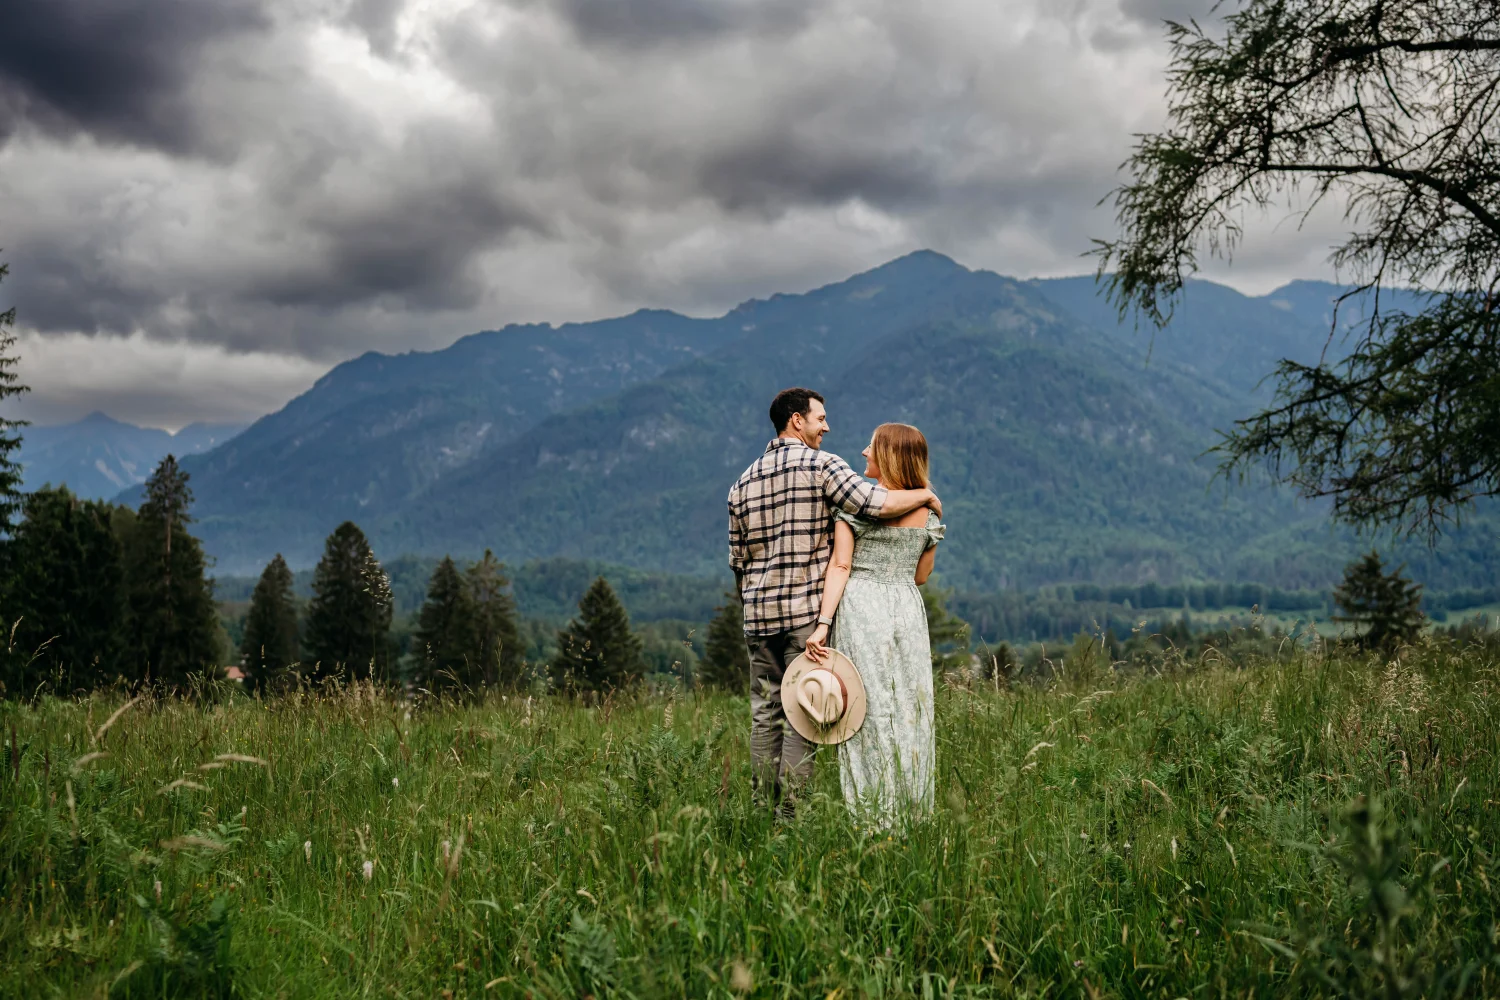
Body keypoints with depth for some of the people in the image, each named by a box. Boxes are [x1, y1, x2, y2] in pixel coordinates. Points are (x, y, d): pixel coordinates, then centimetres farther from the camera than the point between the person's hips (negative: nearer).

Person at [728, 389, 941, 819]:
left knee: (765, 714, 10)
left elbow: (738, 561, 15)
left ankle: (763, 811, 12)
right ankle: (790, 813, -3)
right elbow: (876, 503, -18)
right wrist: (925, 495, 0)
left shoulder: (743, 482, 13)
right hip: (807, 612, -6)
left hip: (759, 616, 6)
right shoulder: (821, 465, -6)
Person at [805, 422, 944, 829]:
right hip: (909, 609, 3)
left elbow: (840, 566, -11)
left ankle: (872, 816, 1)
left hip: (860, 606, -3)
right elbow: (921, 575, 13)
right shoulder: (929, 511, 7)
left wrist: (822, 623, -13)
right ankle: (911, 810, 12)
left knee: (869, 710, 0)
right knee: (909, 712, 9)